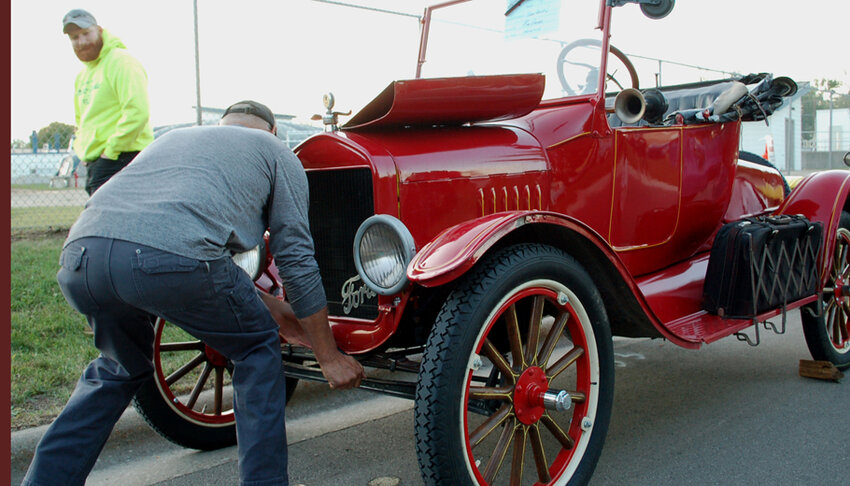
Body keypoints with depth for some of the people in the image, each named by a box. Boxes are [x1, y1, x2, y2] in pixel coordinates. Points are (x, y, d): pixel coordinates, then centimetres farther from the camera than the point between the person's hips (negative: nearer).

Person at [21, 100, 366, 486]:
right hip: (171, 257, -6)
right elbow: (296, 259, 16)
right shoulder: (275, 151, 24)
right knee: (257, 346, 20)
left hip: (81, 252, 7)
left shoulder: (174, 137, 40)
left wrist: (279, 312, 50)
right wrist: (329, 358, 22)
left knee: (121, 368, 33)